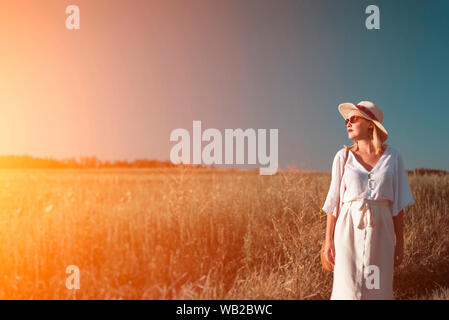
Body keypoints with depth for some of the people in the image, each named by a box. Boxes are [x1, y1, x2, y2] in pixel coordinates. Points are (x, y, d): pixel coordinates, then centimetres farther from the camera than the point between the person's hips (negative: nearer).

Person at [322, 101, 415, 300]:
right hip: (350, 231, -1)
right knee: (349, 292, -2)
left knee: (378, 291, 4)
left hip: (380, 232, 1)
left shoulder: (392, 157, 3)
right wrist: (328, 241, -1)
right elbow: (334, 201, 3)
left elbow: (397, 203, 5)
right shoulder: (343, 156, 2)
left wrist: (399, 242, 3)